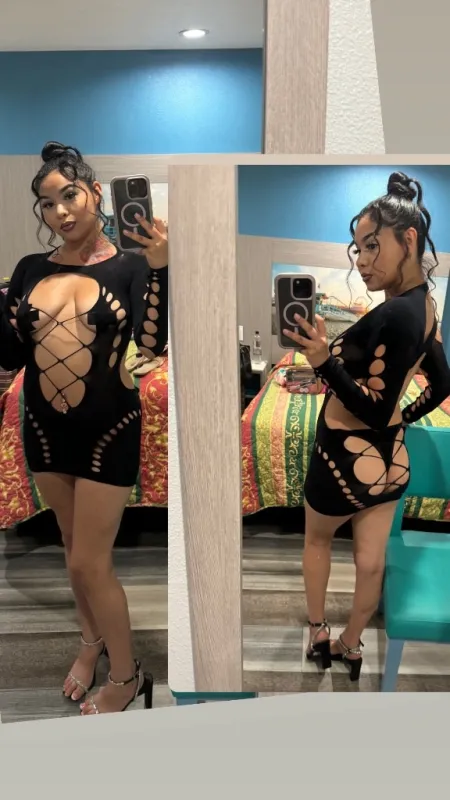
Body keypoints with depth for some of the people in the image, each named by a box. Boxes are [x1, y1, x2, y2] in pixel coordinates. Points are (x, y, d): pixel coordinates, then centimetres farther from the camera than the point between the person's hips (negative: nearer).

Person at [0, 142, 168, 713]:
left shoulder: (130, 267, -9)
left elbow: (155, 344, -22)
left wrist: (159, 268, -30)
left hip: (108, 430, -5)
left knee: (90, 561, 2)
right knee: (75, 549, 20)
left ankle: (127, 674, 25)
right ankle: (91, 640, 45)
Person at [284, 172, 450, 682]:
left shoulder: (392, 315, -27)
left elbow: (375, 412, -27)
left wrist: (325, 363, -35)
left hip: (348, 457, -7)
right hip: (390, 458, 7)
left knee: (317, 539, 21)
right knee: (371, 562, 19)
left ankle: (318, 635, 37)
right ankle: (351, 648, 39)